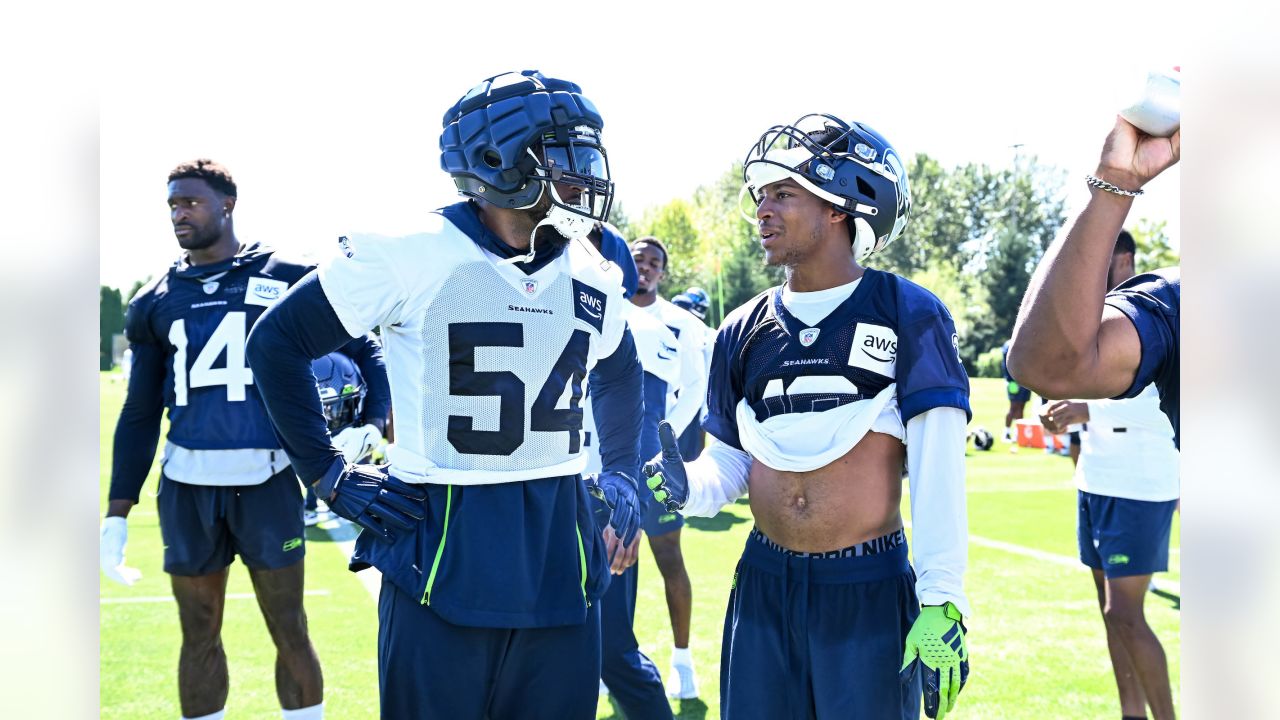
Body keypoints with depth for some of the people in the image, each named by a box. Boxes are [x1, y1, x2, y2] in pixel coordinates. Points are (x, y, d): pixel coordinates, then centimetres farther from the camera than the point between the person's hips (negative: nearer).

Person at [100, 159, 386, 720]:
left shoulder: (287, 279, 2)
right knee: (199, 636, 11)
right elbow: (140, 414, 15)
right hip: (186, 487, 3)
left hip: (267, 479, -3)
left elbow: (360, 350, 6)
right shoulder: (155, 303, 11)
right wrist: (117, 513, 10)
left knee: (290, 632, 2)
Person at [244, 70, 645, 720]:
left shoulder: (589, 277, 8)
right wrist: (329, 477, -3)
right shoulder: (412, 254, -9)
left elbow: (618, 375, 29)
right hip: (441, 545, -5)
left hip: (560, 545, 5)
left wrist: (620, 474, 17)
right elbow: (276, 340, -1)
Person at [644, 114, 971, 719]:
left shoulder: (907, 316, -7)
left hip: (870, 593, -4)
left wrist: (942, 604, -16)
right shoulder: (743, 331, 8)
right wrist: (686, 487, -10)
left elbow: (938, 475, -10)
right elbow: (729, 464, 12)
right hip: (764, 585, 4)